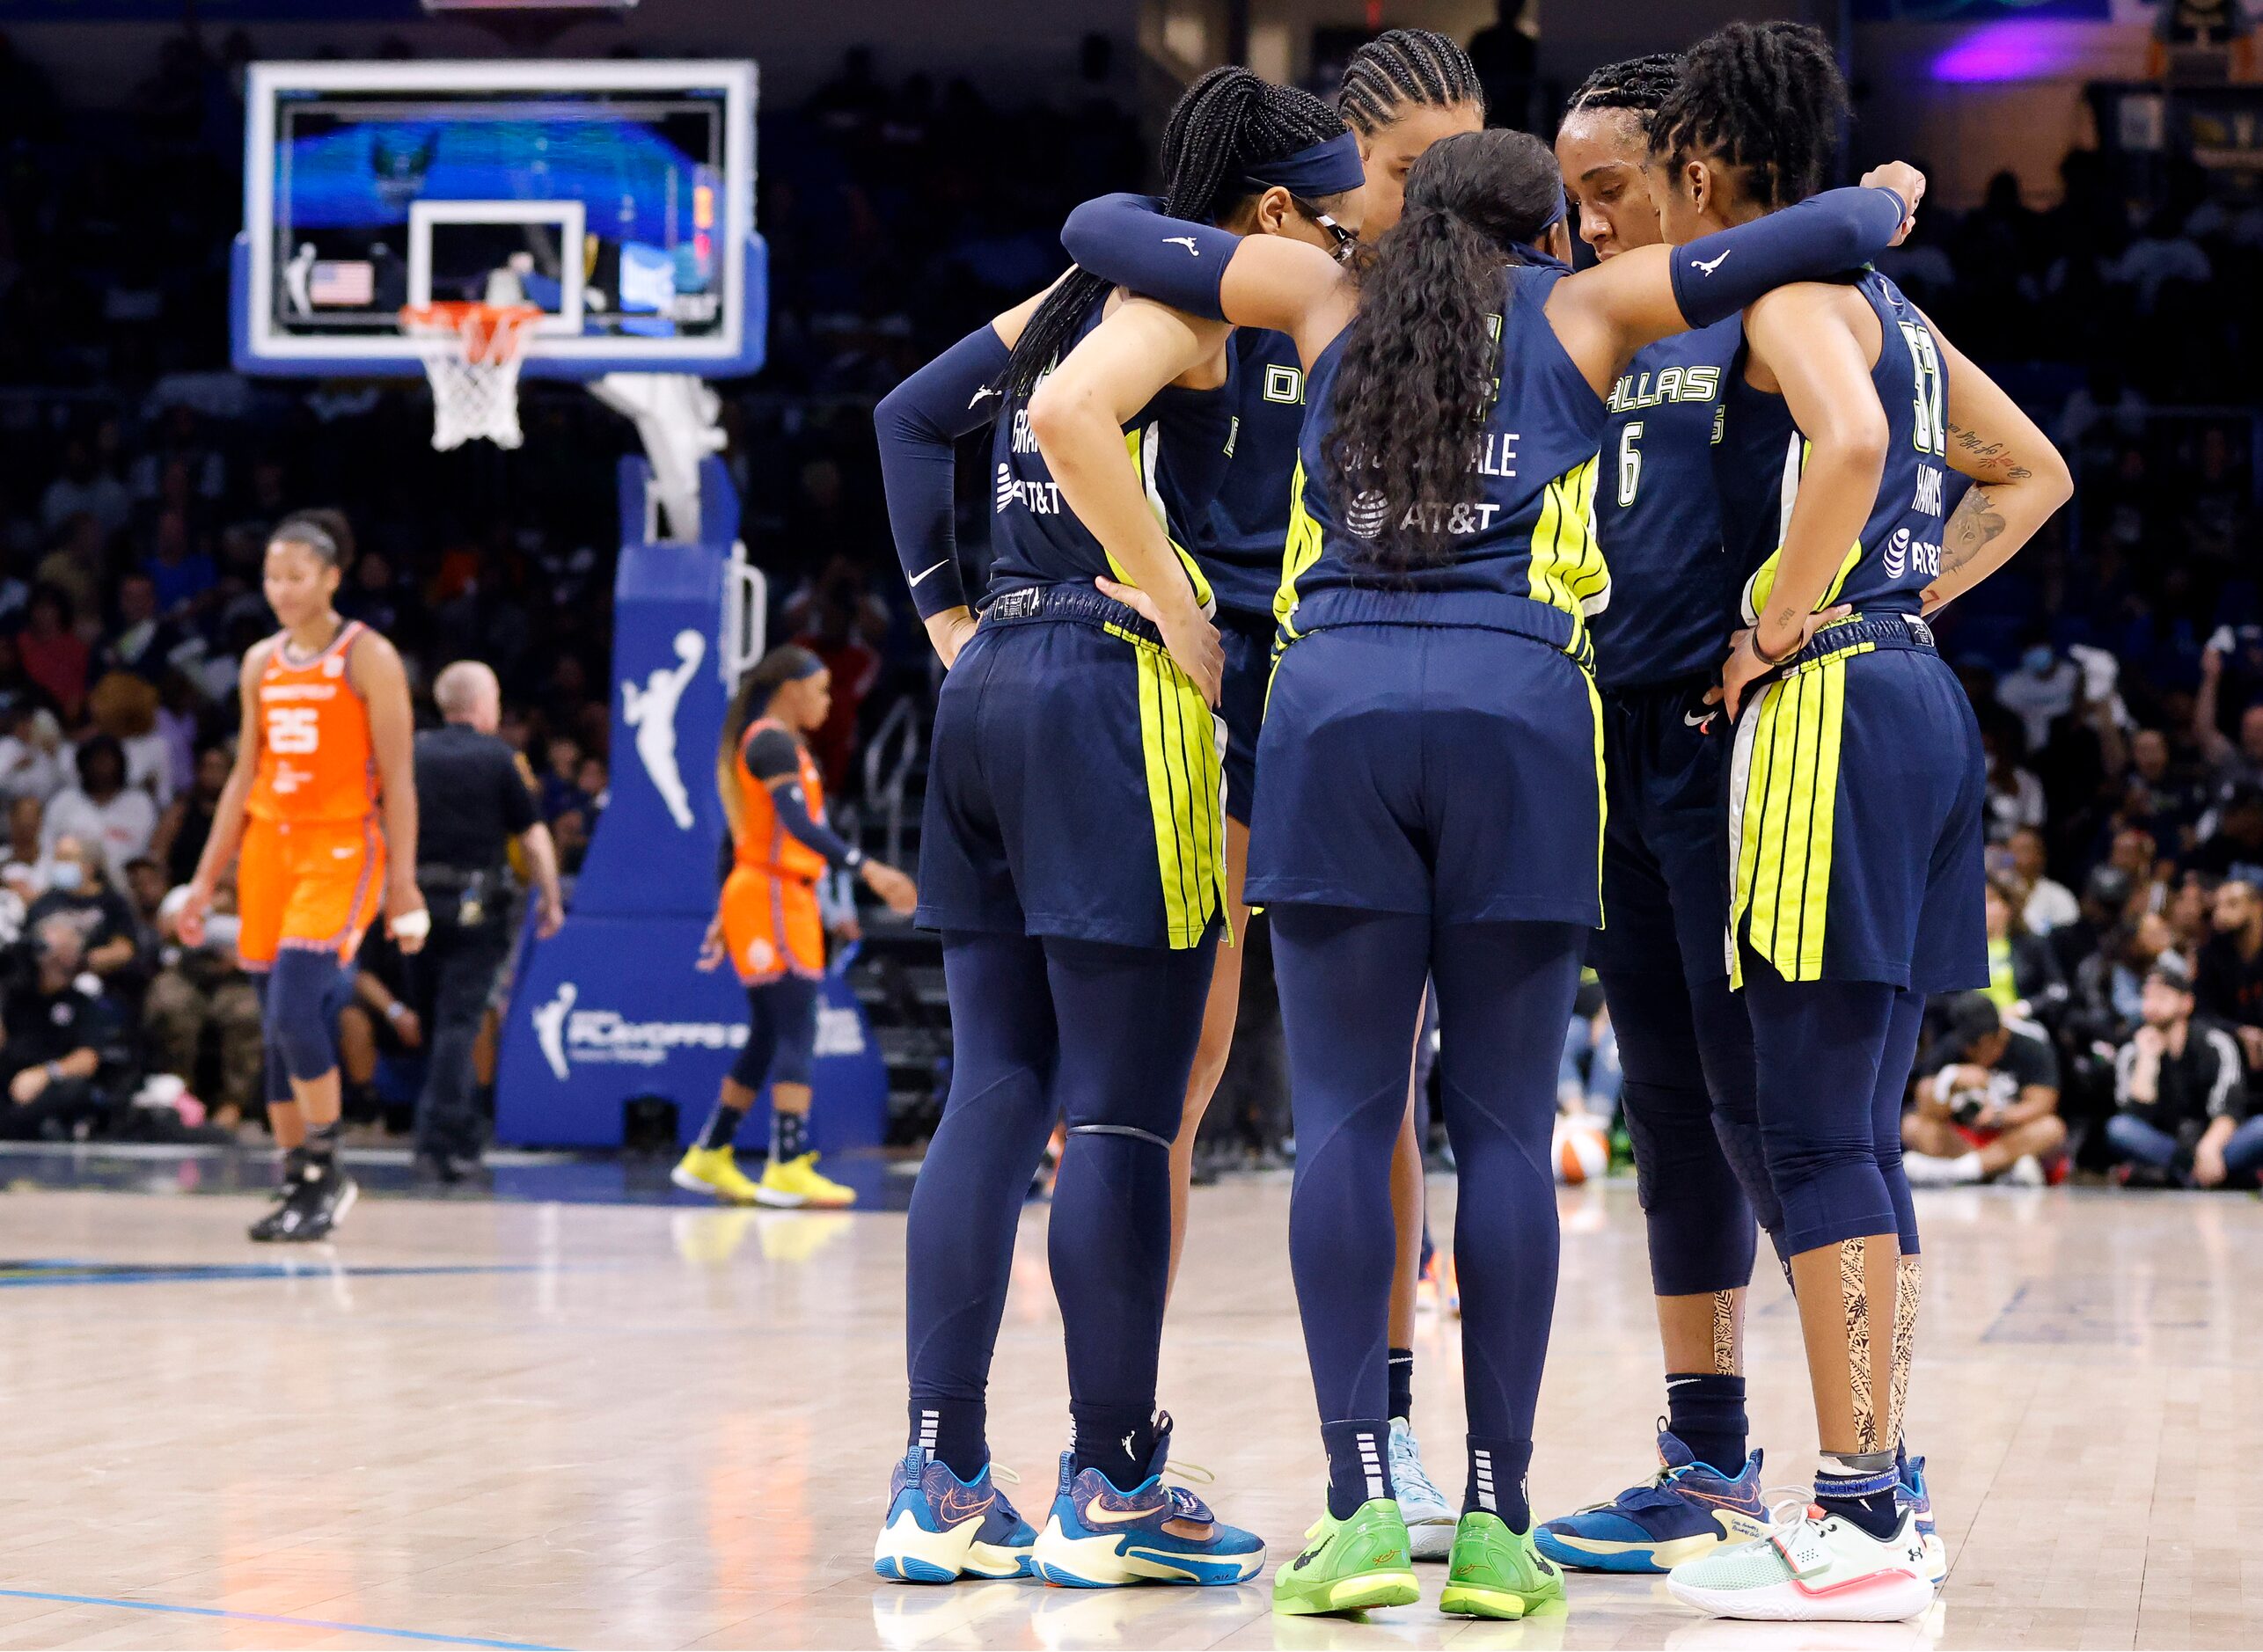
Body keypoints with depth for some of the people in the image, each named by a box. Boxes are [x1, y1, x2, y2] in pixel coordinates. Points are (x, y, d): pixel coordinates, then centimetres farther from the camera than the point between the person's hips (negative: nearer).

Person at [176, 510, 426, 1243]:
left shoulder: (368, 659, -5)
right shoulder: (261, 663, 12)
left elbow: (398, 778, -7)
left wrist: (404, 882, -12)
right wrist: (206, 877, 13)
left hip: (342, 851, -6)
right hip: (270, 847, 6)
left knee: (296, 1009, -19)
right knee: (283, 1025, 5)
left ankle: (328, 1174, -8)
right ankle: (297, 1183, 11)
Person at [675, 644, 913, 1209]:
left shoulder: (769, 741, 19)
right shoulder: (774, 744, -12)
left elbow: (745, 833, 23)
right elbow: (800, 823, -25)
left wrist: (727, 915, 25)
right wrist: (868, 869, -32)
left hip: (783, 898, 10)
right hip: (773, 897, -10)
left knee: (767, 1038, 12)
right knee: (797, 1035, -13)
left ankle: (708, 1158, 17)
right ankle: (788, 1171, -17)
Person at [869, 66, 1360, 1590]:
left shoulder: (1088, 291, 19)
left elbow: (912, 413, 23)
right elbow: (1072, 415, -24)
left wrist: (952, 619, 20)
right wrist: (1178, 609, -17)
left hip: (989, 689, 9)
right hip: (1111, 697, -9)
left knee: (994, 1096, 8)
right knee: (1124, 1110, -3)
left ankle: (942, 1483, 8)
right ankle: (1113, 1487, 1)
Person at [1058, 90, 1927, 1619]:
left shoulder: (1333, 302, 21)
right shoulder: (1584, 310, 16)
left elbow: (1102, 230, 29)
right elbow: (1831, 238, 12)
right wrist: (1887, 202, 33)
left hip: (1333, 709, 1)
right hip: (1516, 718, -1)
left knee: (1346, 1117, 0)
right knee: (1503, 1127, 0)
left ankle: (1361, 1507, -9)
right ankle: (1498, 1523, -2)